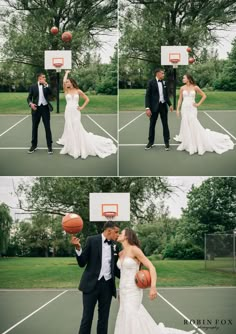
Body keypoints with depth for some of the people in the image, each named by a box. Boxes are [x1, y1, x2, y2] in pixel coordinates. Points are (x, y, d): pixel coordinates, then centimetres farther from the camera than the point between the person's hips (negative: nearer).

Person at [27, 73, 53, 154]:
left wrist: (46, 85, -16)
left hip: (45, 108, 0)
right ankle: (34, 145, 18)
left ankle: (49, 146, 4)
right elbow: (29, 98, 1)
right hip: (36, 108, 0)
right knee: (34, 127, 6)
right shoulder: (33, 87, 3)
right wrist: (31, 103, -18)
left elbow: (50, 93, -9)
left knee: (47, 127, 0)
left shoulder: (46, 86, 7)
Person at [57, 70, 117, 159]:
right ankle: (71, 147, 13)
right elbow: (63, 81, -11)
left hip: (75, 112, -2)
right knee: (70, 128, 4)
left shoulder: (78, 91, 2)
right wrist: (66, 73, 3)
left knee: (77, 128, -4)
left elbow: (87, 99, 6)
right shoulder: (66, 91, 4)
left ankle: (79, 148, 5)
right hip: (68, 112, 2)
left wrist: (82, 107, -1)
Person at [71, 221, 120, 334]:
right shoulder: (92, 240, -5)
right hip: (92, 284, -4)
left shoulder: (114, 245, 7)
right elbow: (82, 263, -5)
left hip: (107, 285, 4)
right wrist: (78, 248, -21)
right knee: (87, 317, 0)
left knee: (104, 318, 9)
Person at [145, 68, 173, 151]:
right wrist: (147, 108, -17)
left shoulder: (164, 83, 6)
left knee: (165, 124, 6)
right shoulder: (151, 82, -8)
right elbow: (147, 95, -10)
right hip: (154, 106, -4)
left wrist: (170, 104, 8)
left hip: (163, 105, 4)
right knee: (152, 124, 7)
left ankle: (166, 142, 13)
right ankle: (150, 142, 19)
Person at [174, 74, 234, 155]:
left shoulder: (195, 87, -3)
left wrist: (198, 104, -2)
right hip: (184, 108, 3)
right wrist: (177, 109, 1)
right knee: (186, 126, 3)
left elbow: (204, 96, 4)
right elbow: (180, 100, 7)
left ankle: (199, 145, 4)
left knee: (194, 125, -7)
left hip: (192, 109, -3)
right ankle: (188, 145, 12)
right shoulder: (182, 88, 4)